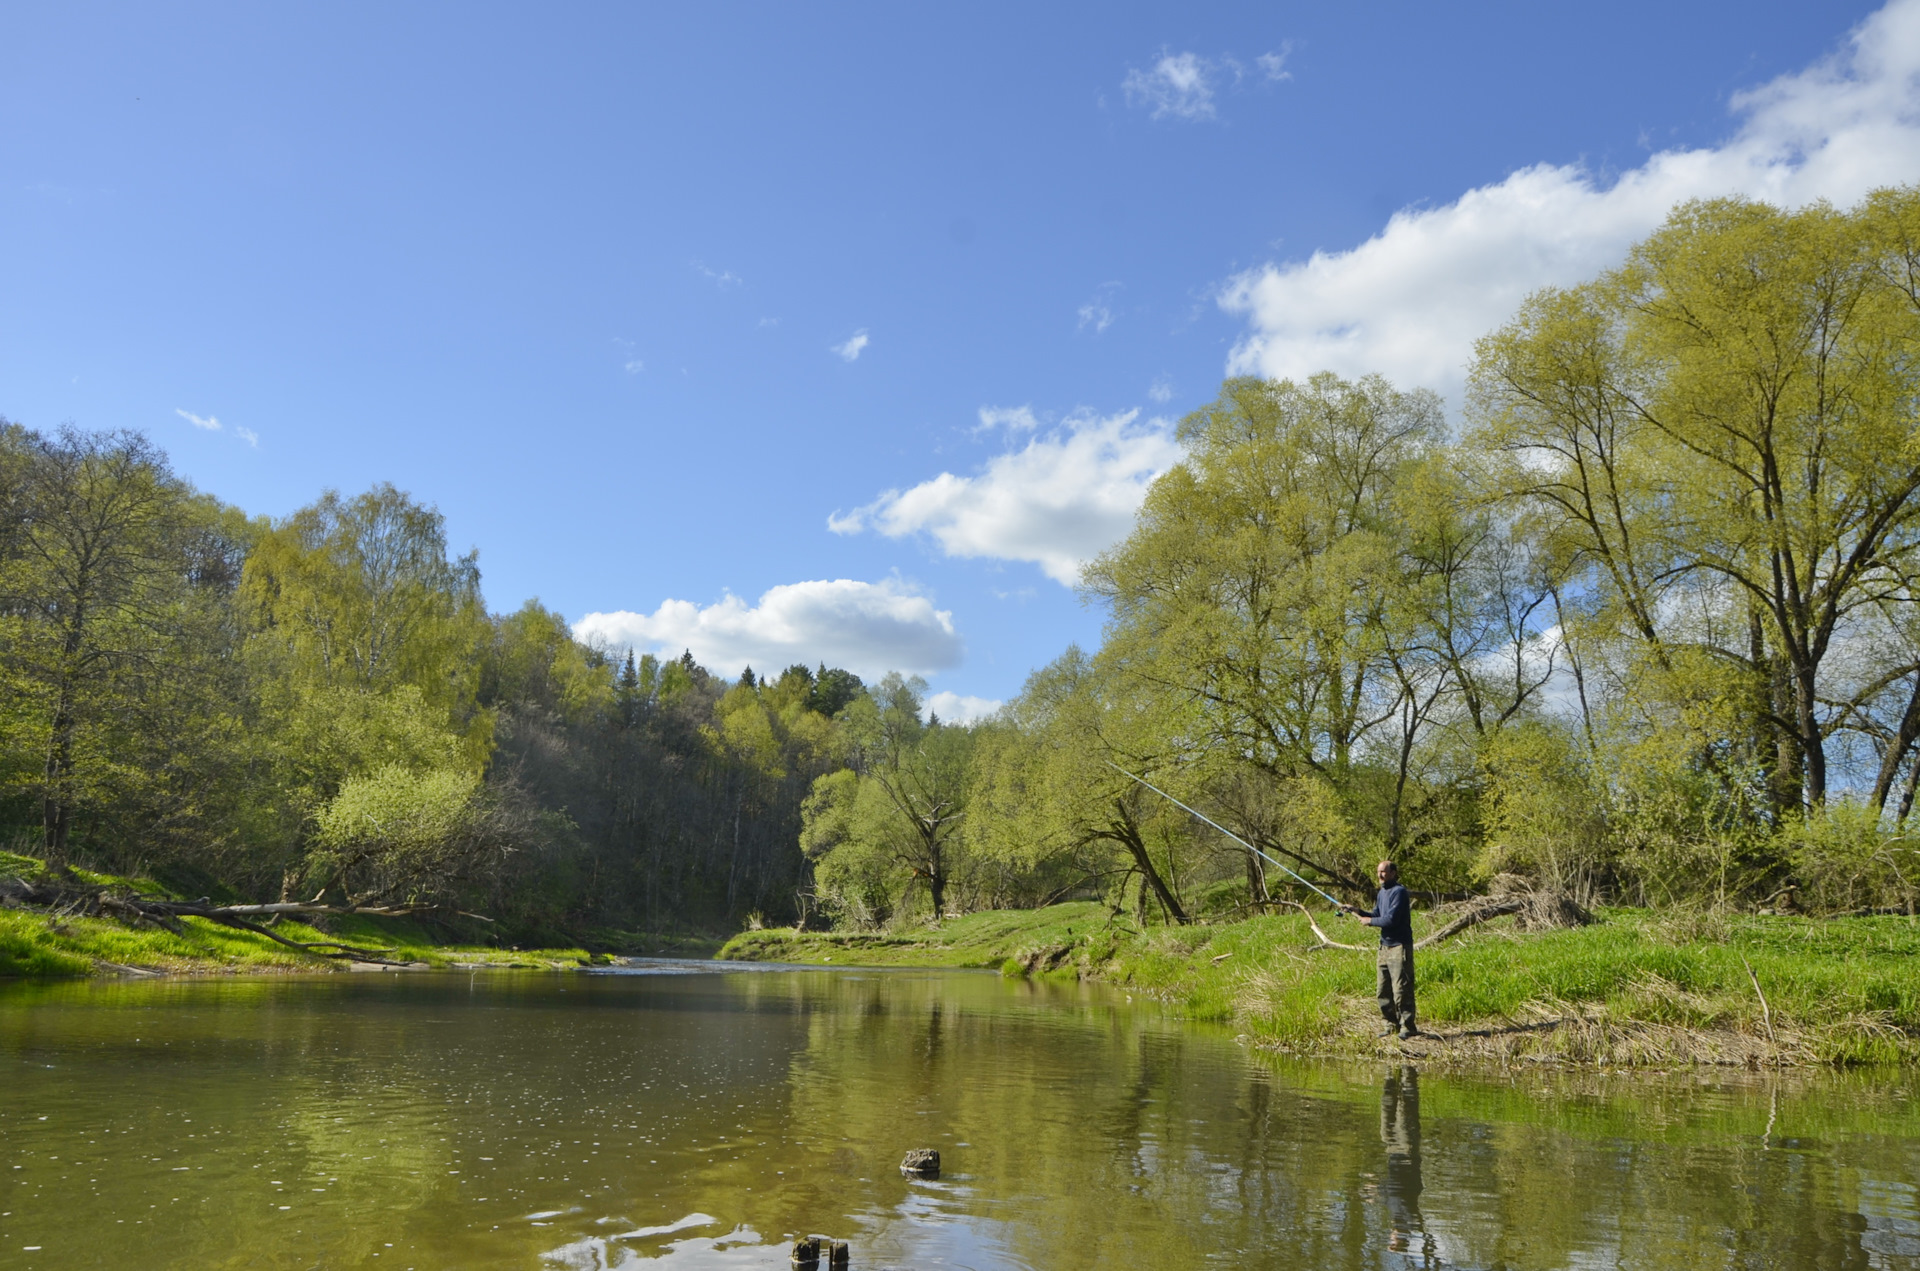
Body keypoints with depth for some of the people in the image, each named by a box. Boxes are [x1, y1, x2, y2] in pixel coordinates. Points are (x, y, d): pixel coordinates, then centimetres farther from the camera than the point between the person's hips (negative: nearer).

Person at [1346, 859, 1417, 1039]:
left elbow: (1391, 919, -20)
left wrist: (1369, 921, -9)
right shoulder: (1382, 892, 15)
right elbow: (1376, 915, 16)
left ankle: (1408, 1027, -1)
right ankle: (1392, 1025, 20)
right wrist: (1357, 911, 2)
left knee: (1401, 989, -8)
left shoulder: (1399, 892, -14)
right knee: (1384, 991, 12)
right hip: (1385, 946, 9)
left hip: (1399, 946, -9)